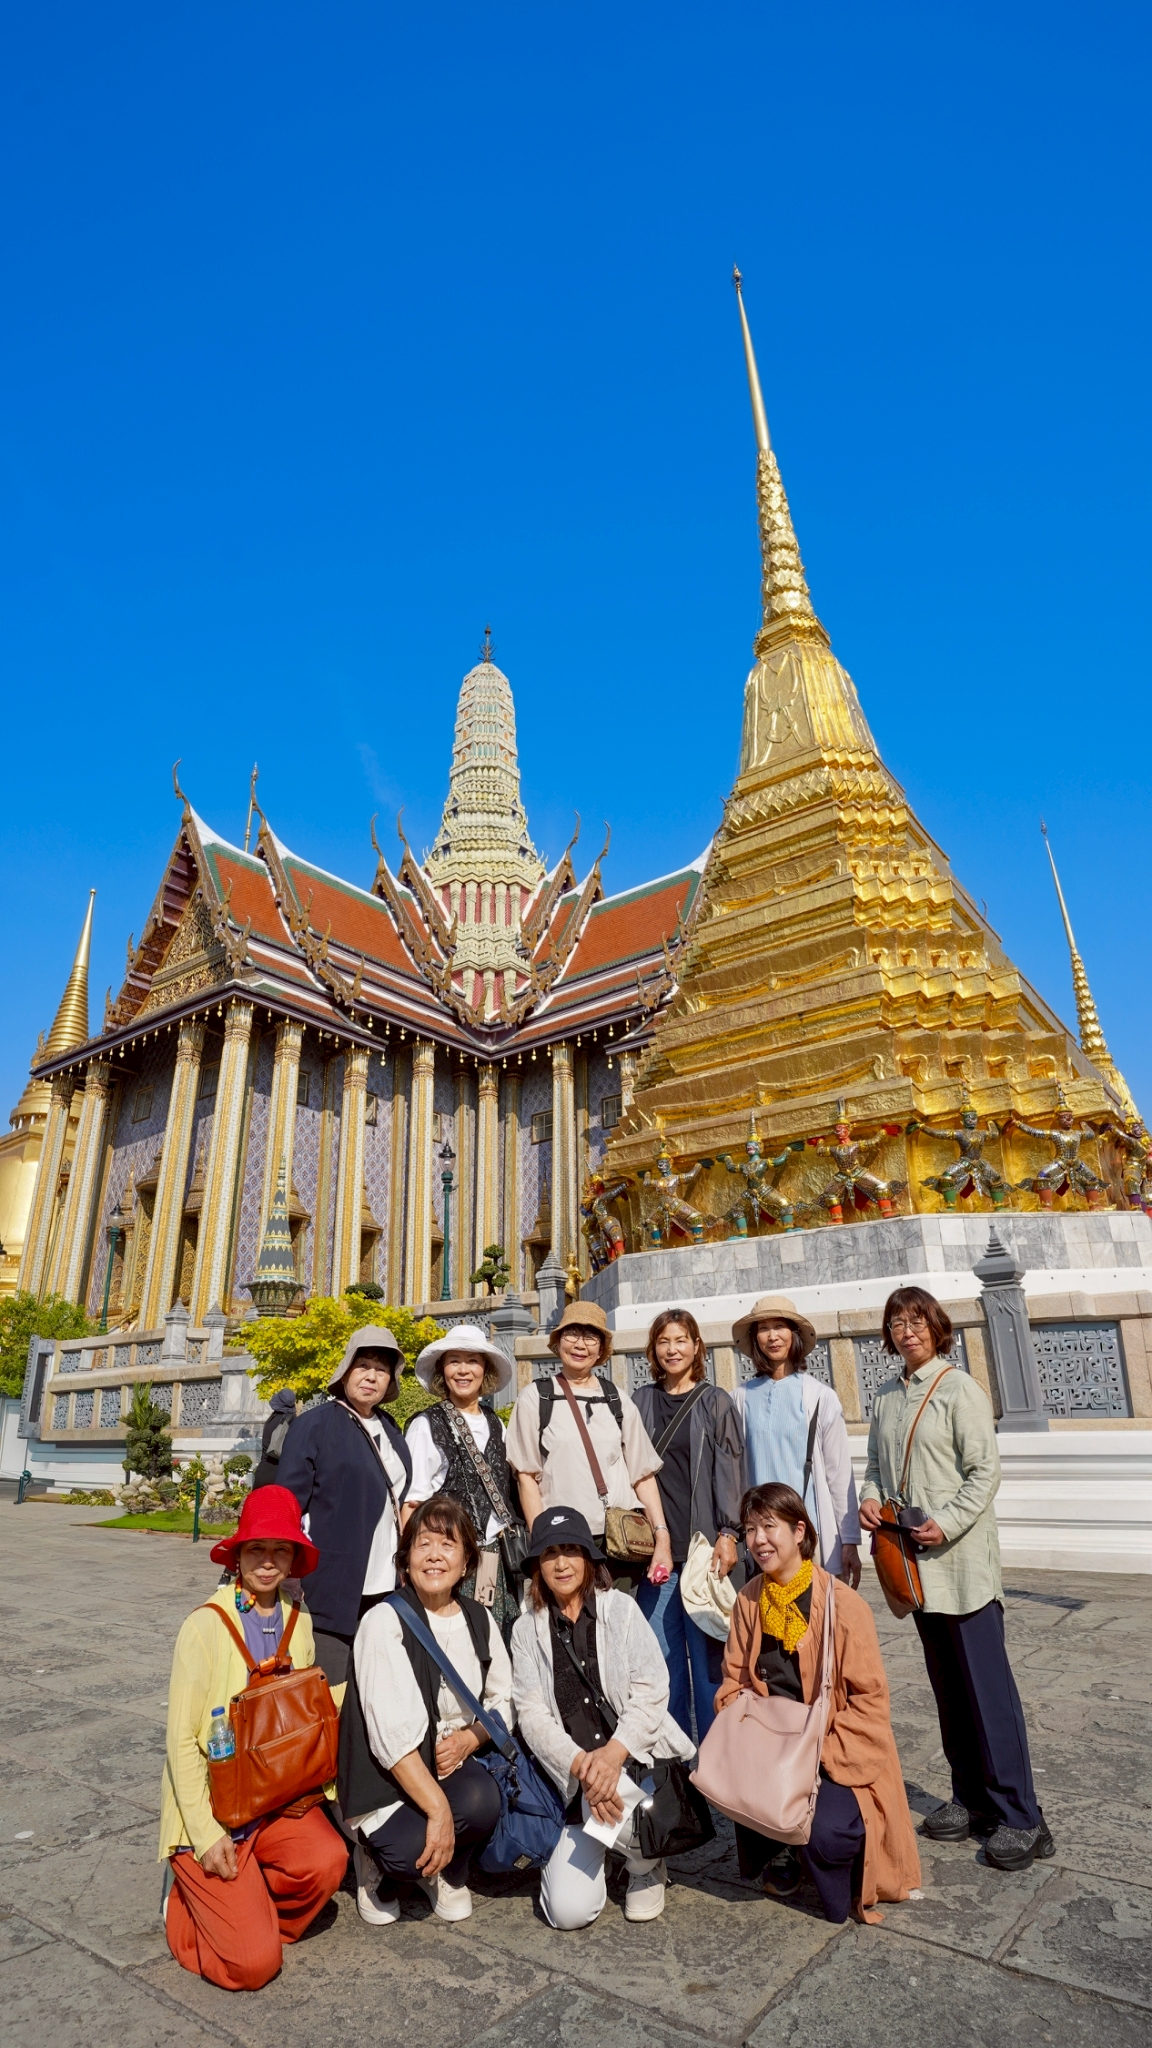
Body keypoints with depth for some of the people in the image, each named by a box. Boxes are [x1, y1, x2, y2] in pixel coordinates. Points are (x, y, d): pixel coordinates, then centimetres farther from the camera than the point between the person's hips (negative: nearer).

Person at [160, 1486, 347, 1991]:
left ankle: (245, 1912, 7)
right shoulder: (206, 1625, -15)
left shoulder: (299, 1623, 1)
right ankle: (190, 1902, 15)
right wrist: (206, 1834, -15)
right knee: (252, 1963, -15)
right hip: (211, 1809, -4)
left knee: (327, 1859, -23)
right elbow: (181, 1739, -11)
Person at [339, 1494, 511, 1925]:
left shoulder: (479, 1620, 0)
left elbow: (503, 1703, 8)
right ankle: (378, 1862, 3)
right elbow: (392, 1734, -21)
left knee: (484, 1798, -28)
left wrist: (468, 1739, -12)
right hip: (389, 1782, -4)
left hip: (453, 1765, 4)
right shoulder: (384, 1622, -17)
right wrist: (439, 1810, -26)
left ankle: (447, 1872, 7)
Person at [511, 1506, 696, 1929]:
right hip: (574, 1781, 1)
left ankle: (646, 1869, 3)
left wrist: (613, 1753, -21)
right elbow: (532, 1715, -3)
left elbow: (651, 1692, -7)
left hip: (637, 1758, -1)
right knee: (569, 1910, -14)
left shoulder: (621, 1609, 0)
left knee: (617, 1799, -33)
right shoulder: (527, 1629, 4)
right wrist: (581, 1765, -18)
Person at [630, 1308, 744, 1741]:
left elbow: (729, 1470, -1)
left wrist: (728, 1534, -10)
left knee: (707, 1649, 1)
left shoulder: (716, 1402, 3)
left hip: (703, 1544, -2)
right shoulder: (640, 1402, 9)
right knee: (661, 1652, 7)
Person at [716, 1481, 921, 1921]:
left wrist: (821, 1753, -20)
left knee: (825, 1835, -30)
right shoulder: (748, 1600, -2)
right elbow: (734, 1681, 4)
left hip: (839, 1761, -4)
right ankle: (774, 1852, 10)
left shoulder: (843, 1605, -18)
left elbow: (870, 1700, -14)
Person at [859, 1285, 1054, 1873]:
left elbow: (985, 1470, -12)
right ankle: (972, 1797, 28)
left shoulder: (959, 1389, -10)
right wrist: (870, 1497, -3)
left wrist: (947, 1522, -19)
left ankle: (1019, 1816, 9)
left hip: (961, 1560, -6)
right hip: (916, 1562, 6)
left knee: (987, 1686, -2)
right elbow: (877, 1464, 16)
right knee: (948, 1686, 16)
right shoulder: (885, 1397, 9)